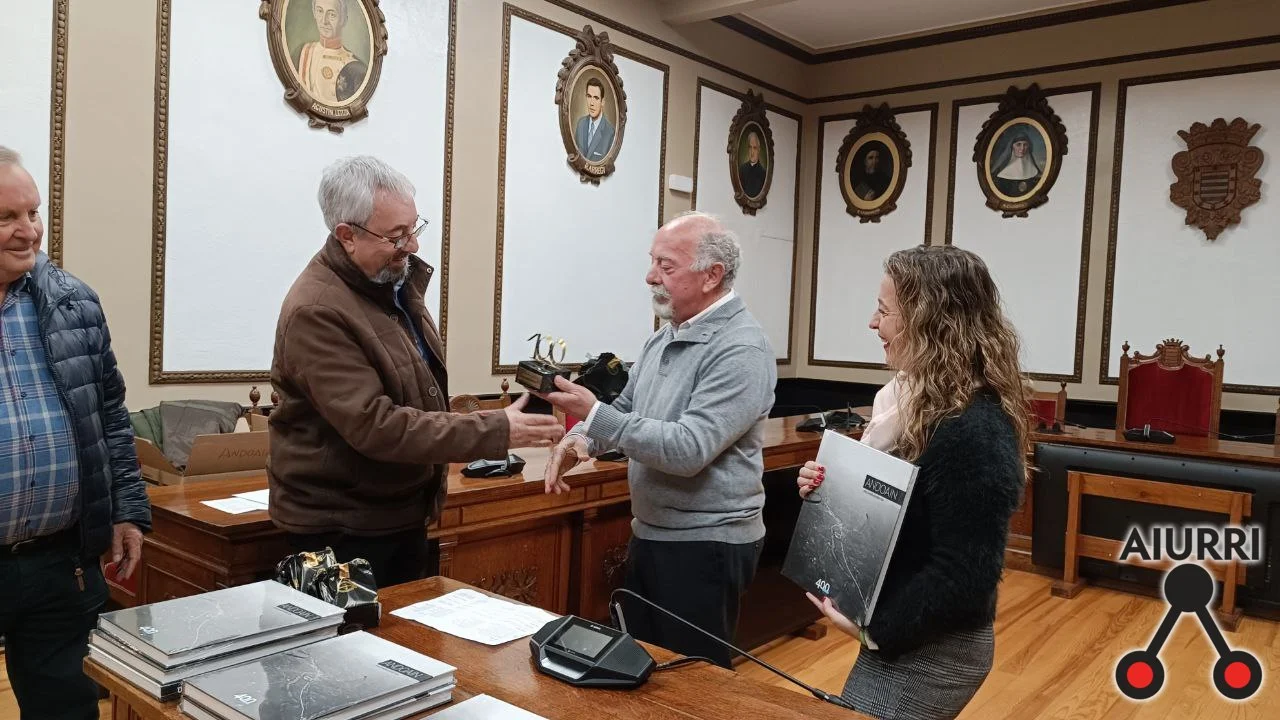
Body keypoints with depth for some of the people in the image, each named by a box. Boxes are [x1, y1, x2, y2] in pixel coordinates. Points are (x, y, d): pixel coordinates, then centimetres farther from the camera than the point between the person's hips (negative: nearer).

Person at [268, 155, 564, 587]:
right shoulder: (316, 312, -25)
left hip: (402, 514, 9)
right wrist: (496, 432, -32)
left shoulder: (396, 279, 5)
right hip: (340, 528, -8)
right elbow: (373, 425, -31)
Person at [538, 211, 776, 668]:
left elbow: (689, 450, -27)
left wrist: (594, 415, -28)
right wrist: (578, 440, -6)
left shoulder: (741, 351, -20)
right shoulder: (666, 337, 8)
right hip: (650, 534, 8)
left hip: (706, 545, -8)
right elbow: (625, 409, 15)